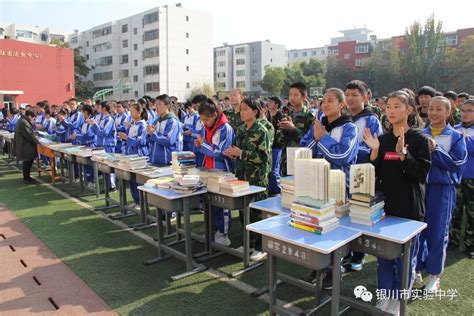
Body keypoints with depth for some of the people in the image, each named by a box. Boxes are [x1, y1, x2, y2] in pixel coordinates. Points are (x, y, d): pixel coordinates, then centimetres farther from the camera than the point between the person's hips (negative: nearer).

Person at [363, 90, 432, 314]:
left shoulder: (418, 139, -6)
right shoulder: (383, 139, 6)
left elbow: (422, 174, -13)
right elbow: (374, 174, 5)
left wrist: (403, 154, -25)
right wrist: (375, 152, -10)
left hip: (408, 207, -4)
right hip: (384, 204, 4)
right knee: (383, 253, 12)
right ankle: (385, 295, 28)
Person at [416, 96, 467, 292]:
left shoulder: (456, 137, 1)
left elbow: (457, 163, -11)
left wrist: (435, 150, -17)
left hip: (443, 189, -2)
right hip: (419, 186, 2)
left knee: (437, 232, 5)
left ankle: (434, 275, 20)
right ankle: (416, 270, 24)